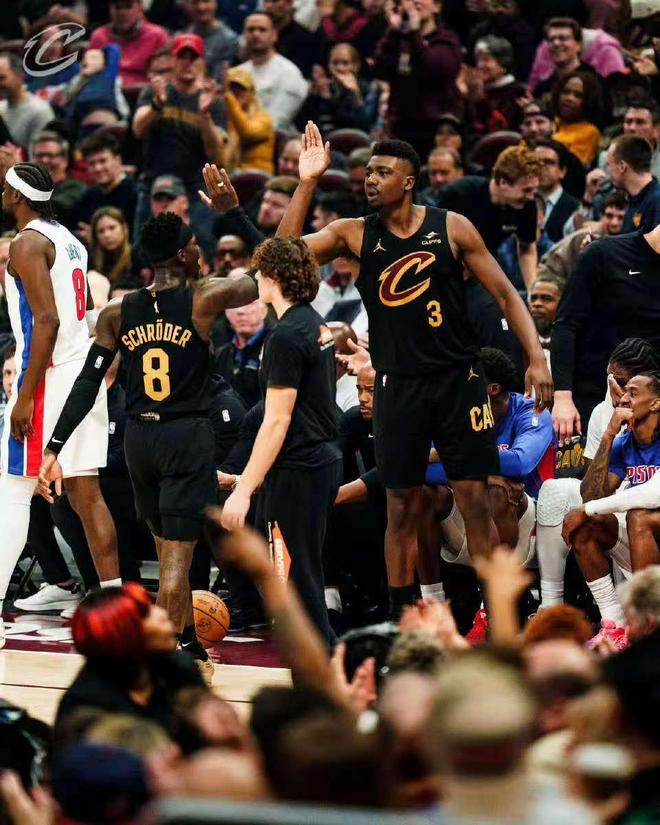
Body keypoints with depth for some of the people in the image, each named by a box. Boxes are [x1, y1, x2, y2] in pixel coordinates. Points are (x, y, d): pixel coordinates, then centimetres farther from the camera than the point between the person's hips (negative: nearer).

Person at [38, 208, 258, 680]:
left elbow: (88, 384, -1)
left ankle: (192, 650, 32)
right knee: (177, 555, -6)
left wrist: (55, 447, 1)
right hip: (188, 436, -5)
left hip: (140, 437, 5)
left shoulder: (117, 314, 2)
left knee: (170, 547, 20)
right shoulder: (205, 300, -9)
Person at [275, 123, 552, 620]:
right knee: (402, 507, 4)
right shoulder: (355, 235, 2)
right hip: (398, 386, 1)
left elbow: (505, 295, 1)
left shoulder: (451, 227, -2)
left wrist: (537, 358, -9)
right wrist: (307, 183, -15)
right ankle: (401, 617, 13)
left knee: (475, 501, -3)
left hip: (458, 379, -1)